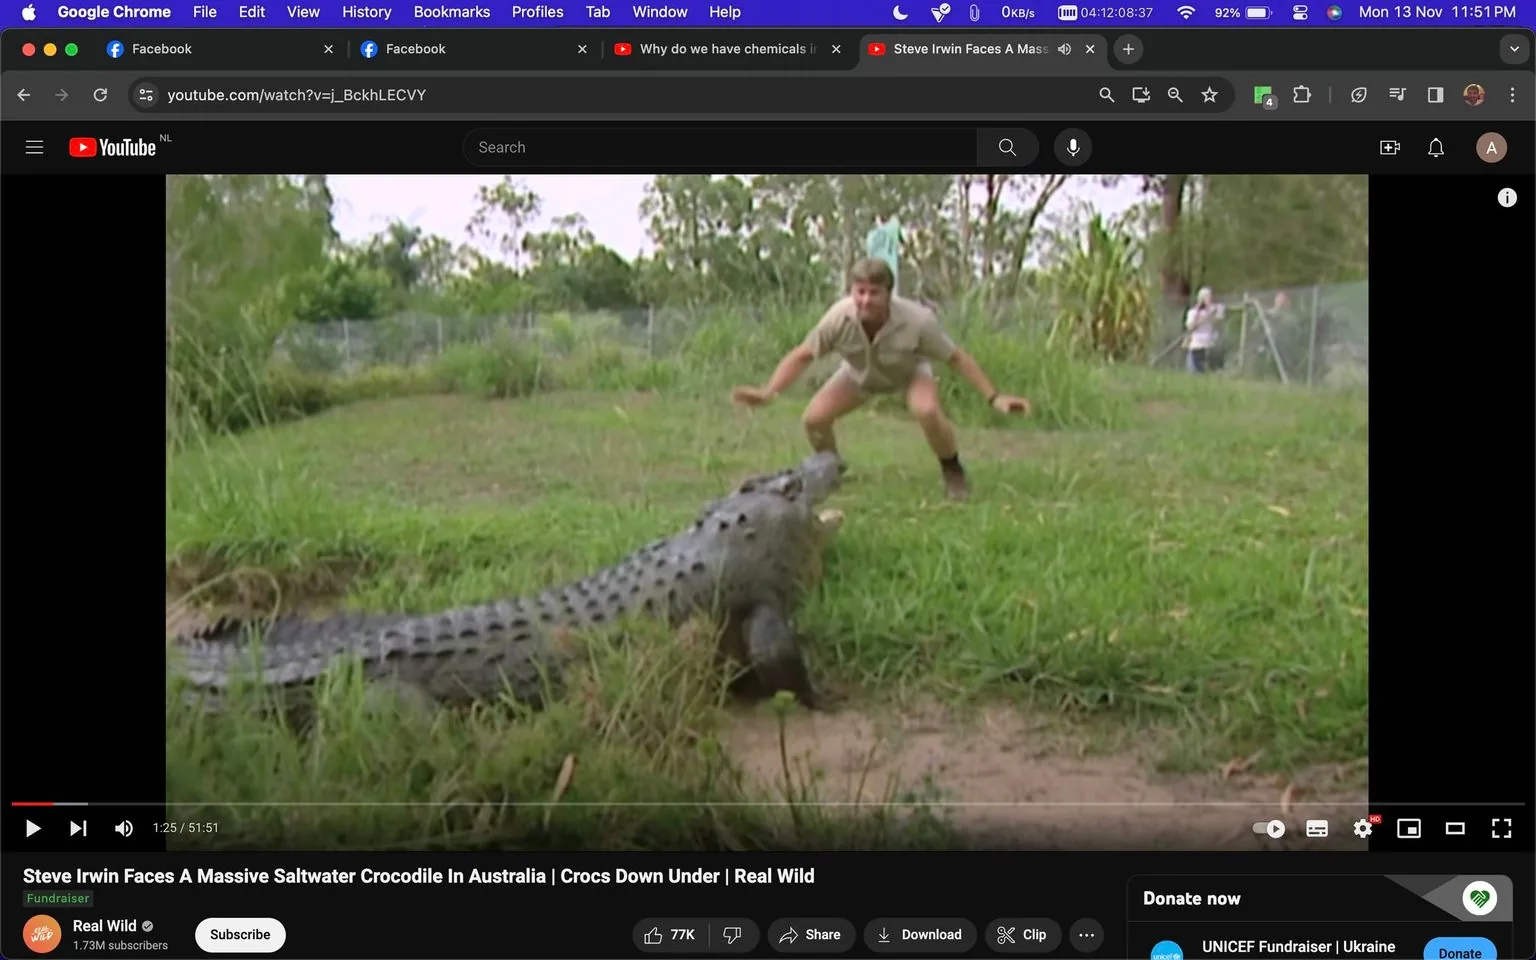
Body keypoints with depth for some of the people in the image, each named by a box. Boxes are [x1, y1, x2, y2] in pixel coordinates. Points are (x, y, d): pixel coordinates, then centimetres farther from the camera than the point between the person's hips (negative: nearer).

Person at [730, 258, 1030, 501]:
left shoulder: (918, 320, -39)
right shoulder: (839, 318, -35)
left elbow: (957, 358, -26)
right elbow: (802, 356, -21)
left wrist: (994, 398, -27)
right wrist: (768, 392, -31)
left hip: (910, 370, -2)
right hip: (860, 372, 2)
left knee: (927, 411, -34)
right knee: (814, 418, -17)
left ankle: (953, 471, -5)